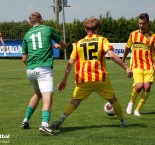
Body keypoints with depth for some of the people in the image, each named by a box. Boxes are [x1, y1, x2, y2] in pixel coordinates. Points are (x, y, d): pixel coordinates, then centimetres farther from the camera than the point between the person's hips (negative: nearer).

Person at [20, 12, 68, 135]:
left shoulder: (27, 35, 17)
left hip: (30, 70, 5)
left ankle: (26, 121, 30)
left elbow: (24, 59, 19)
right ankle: (45, 124, -39)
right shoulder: (48, 29, 9)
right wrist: (56, 45, 40)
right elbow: (65, 45, 18)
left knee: (38, 94, 28)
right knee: (48, 97, -16)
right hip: (44, 69, -5)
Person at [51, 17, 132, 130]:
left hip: (83, 79, 1)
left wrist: (64, 80, 14)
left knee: (74, 102, 6)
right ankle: (122, 121, 22)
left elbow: (70, 63, 8)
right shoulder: (102, 40, 5)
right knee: (113, 99, 18)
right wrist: (126, 68, -12)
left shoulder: (78, 43, 11)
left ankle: (62, 119, -15)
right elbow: (112, 55, -11)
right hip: (101, 78, -1)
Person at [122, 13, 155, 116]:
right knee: (139, 85, -19)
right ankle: (131, 102, 11)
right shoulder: (133, 34, 8)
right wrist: (123, 61, 30)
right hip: (137, 65, 0)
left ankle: (138, 109, 6)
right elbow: (128, 48, 22)